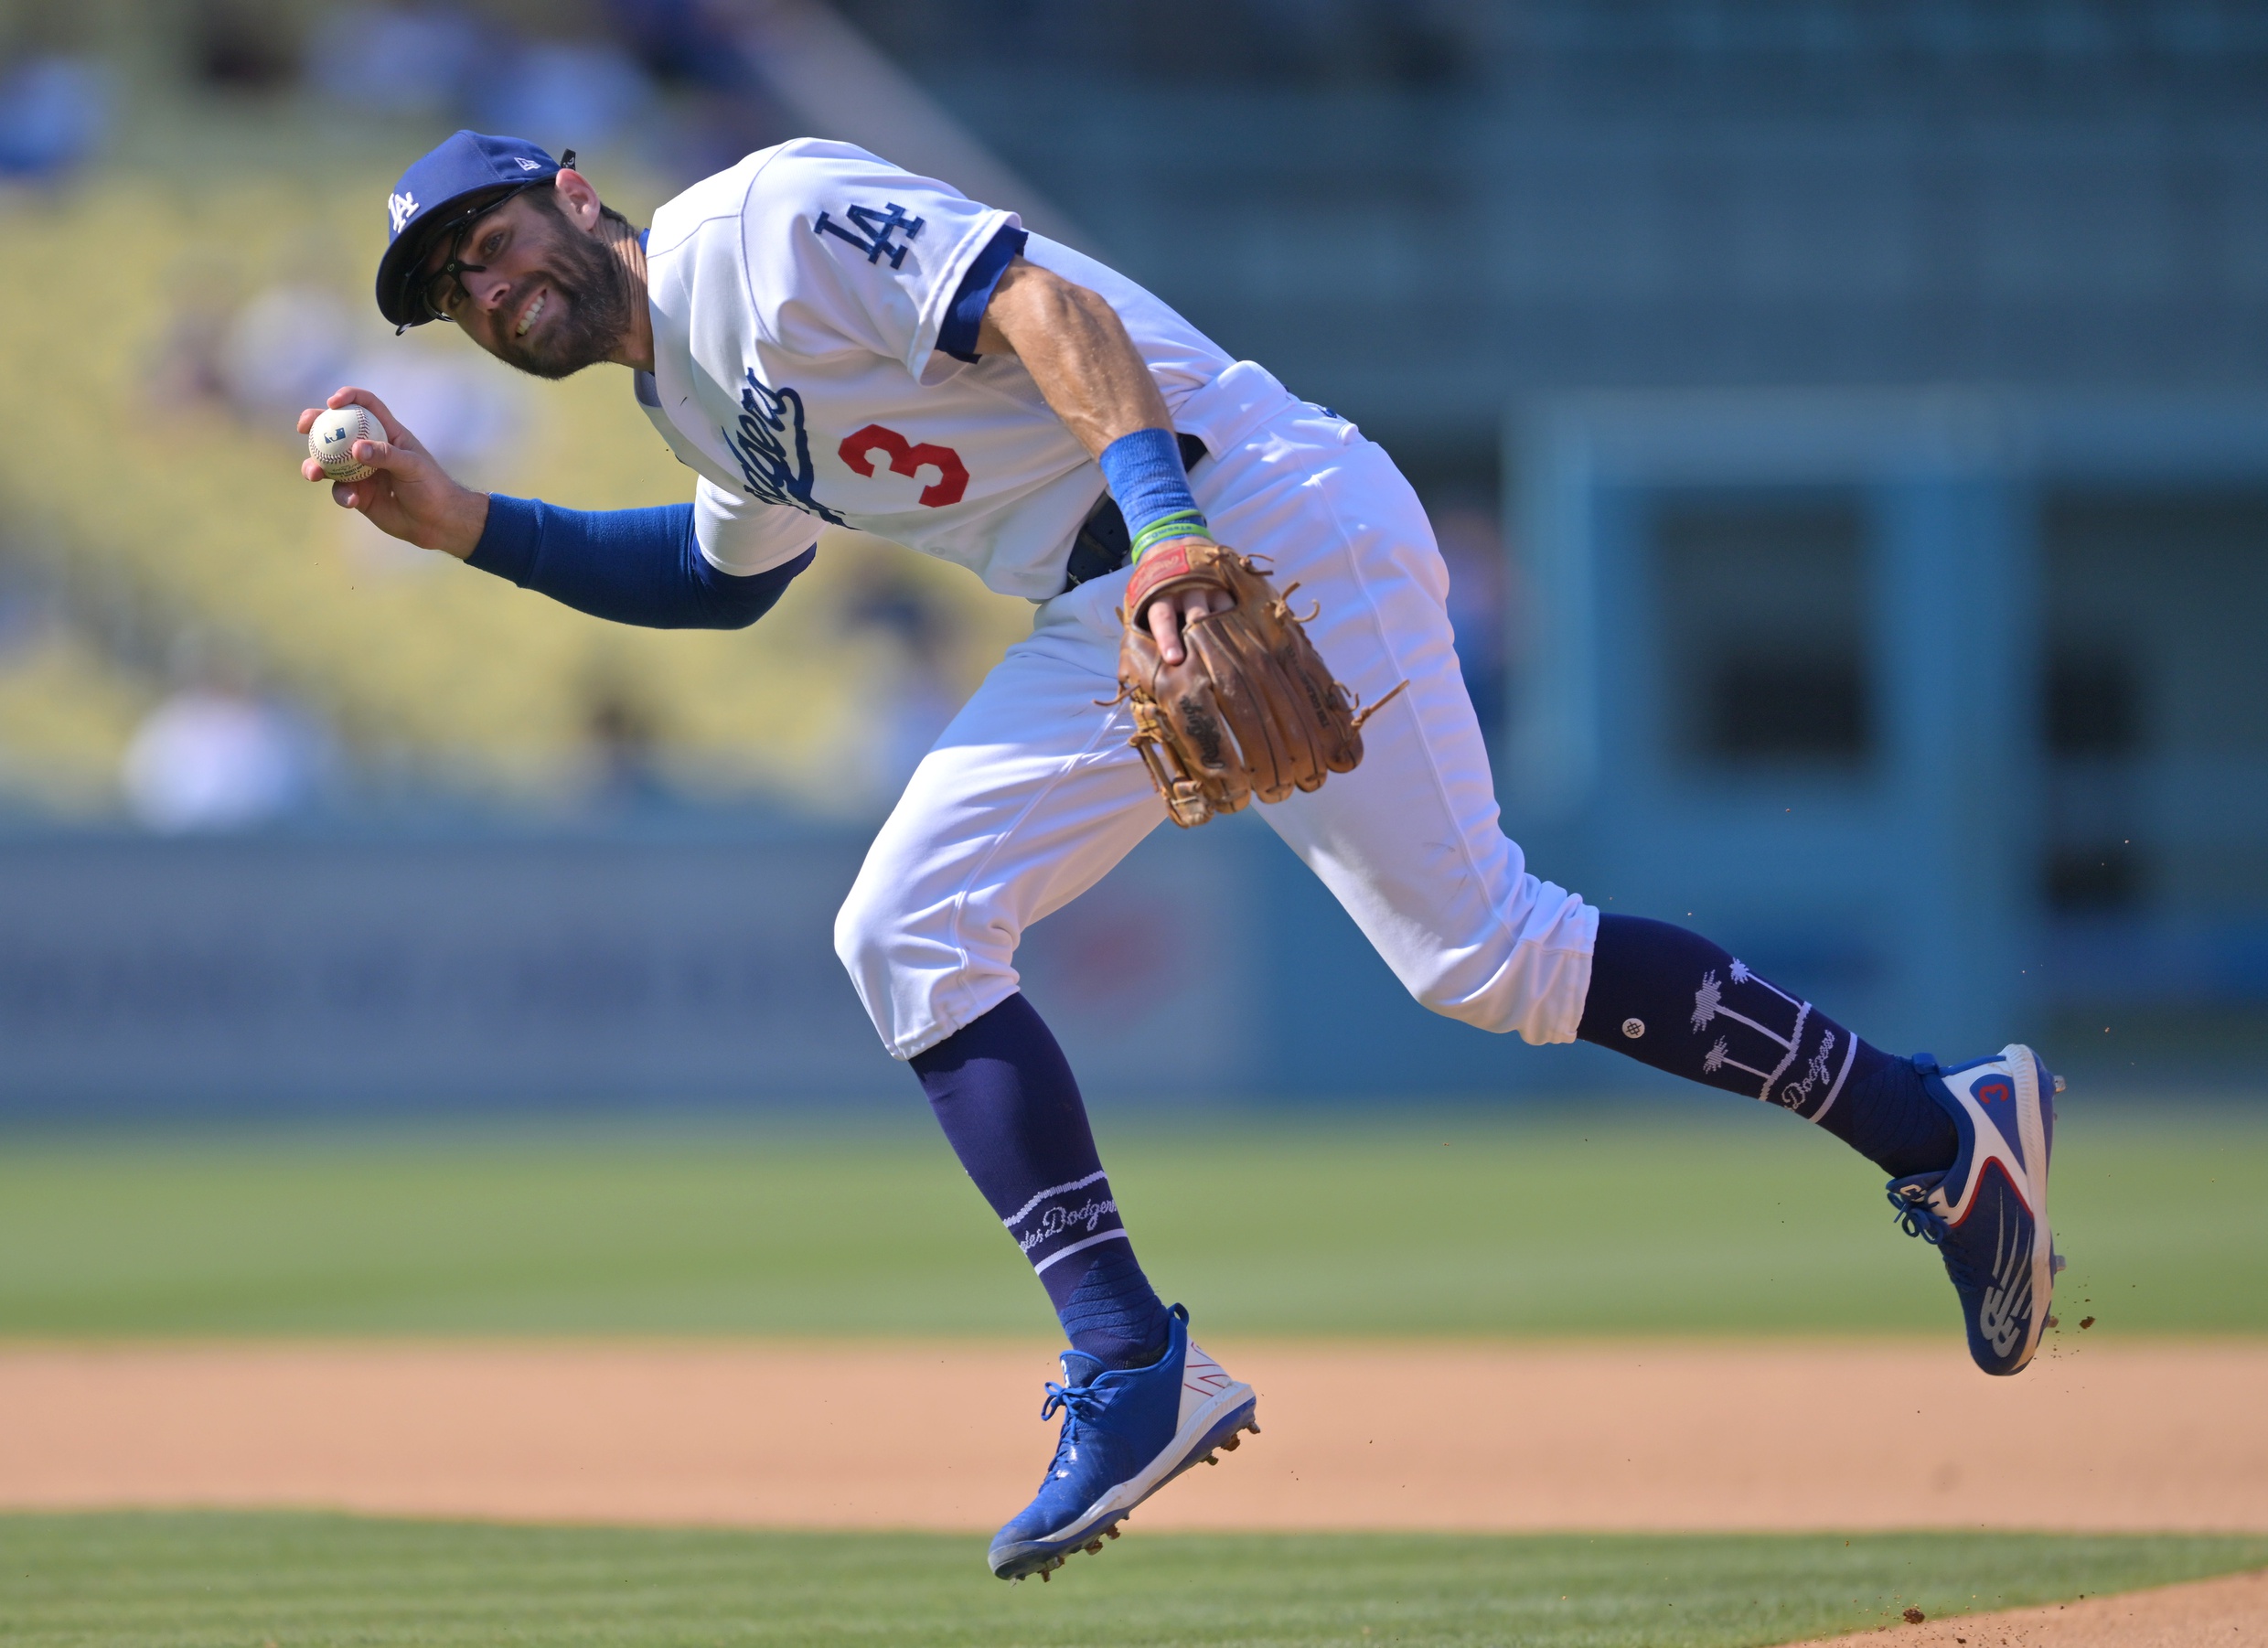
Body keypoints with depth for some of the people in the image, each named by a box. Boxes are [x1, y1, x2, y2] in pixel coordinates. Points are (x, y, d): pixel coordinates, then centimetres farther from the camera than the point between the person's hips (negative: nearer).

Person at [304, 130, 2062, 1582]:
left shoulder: (766, 221, -8)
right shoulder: (687, 375, 21)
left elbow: (1048, 307, -20)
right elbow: (728, 570, 39)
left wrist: (1164, 515, -36)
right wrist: (462, 522, 26)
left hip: (1269, 525, -9)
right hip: (1119, 613, 9)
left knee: (1477, 949, -13)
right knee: (909, 938, -2)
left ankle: (1940, 1127, -6)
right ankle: (1133, 1372, -7)